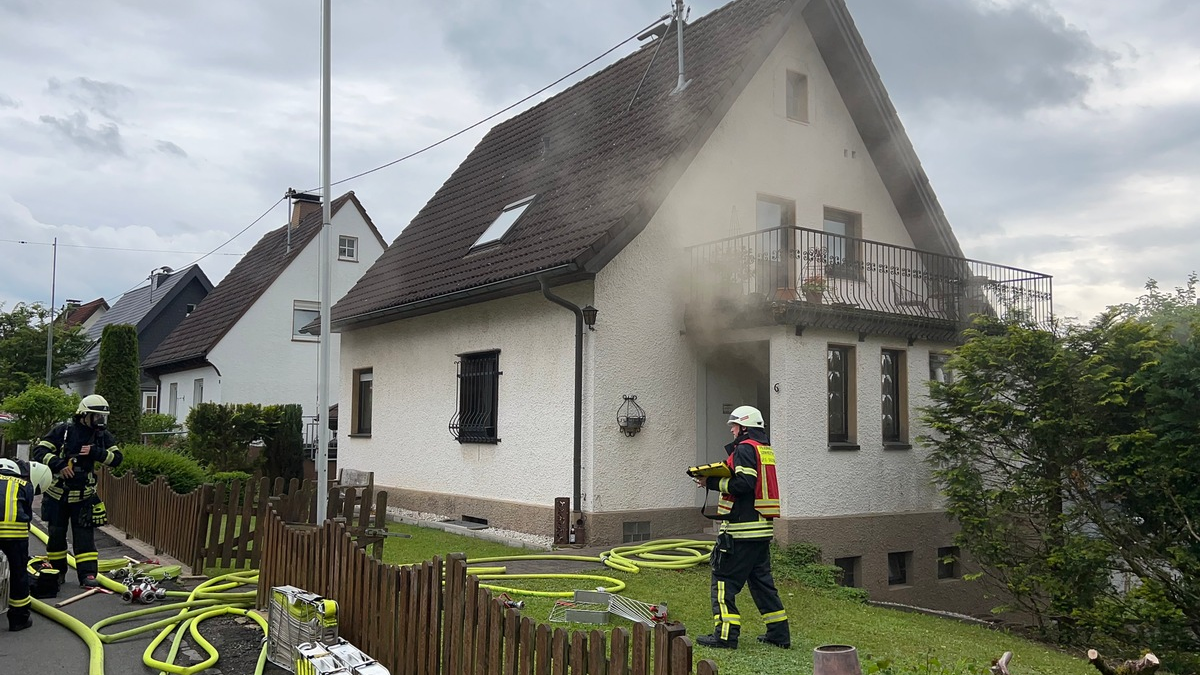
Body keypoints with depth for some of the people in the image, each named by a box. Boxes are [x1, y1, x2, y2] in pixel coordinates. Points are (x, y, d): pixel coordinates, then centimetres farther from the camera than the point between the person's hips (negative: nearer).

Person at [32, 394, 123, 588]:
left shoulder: (103, 435, -1)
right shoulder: (63, 431, -9)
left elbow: (117, 458, -7)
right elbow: (39, 450, -11)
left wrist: (95, 452, -21)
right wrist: (59, 464, -25)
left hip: (84, 495, 1)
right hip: (57, 493, -1)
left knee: (85, 535, -2)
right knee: (56, 534, 9)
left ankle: (87, 574, -2)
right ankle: (57, 572, 25)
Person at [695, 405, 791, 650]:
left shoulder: (744, 448, -10)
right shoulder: (766, 449, 18)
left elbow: (744, 483, -21)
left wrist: (712, 482, -13)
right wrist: (715, 479, 10)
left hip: (741, 528, -9)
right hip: (763, 528, 9)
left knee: (724, 578, -2)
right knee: (761, 579, 16)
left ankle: (725, 635, -2)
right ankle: (779, 633, 18)